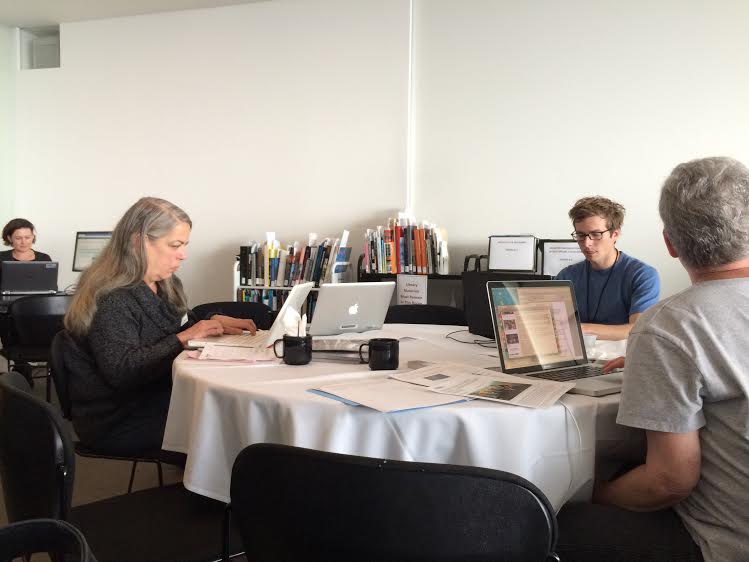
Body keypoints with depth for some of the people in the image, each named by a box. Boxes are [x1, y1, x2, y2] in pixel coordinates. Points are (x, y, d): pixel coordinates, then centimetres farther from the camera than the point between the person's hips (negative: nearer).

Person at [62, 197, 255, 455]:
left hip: (159, 399, 8)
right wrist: (182, 339, -24)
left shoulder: (164, 285, 10)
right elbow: (121, 371, -26)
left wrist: (214, 322, 0)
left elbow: (183, 326, 21)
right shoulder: (110, 299, -18)